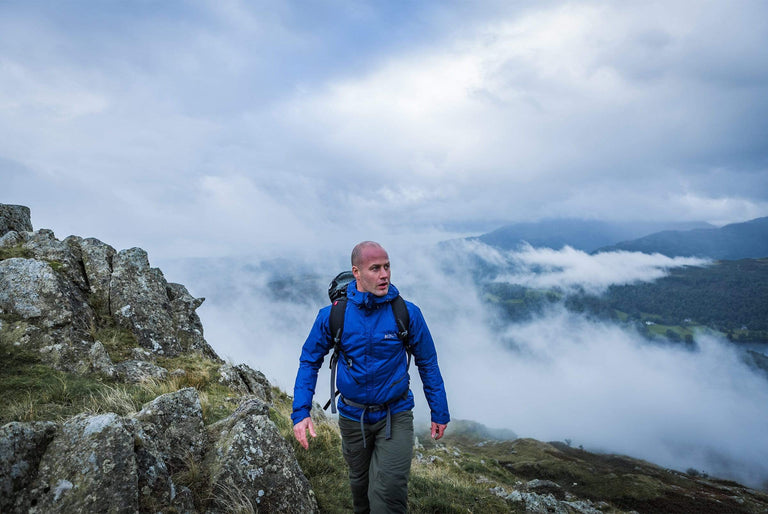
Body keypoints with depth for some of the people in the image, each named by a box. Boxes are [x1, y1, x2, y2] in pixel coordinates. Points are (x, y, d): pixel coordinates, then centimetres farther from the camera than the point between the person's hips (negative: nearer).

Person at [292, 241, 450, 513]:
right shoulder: (332, 315, -13)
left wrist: (439, 412, 3)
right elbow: (310, 361, -2)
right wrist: (300, 412, -11)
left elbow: (428, 363, -2)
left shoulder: (407, 313, -14)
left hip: (395, 415, -2)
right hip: (353, 416, 2)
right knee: (360, 482, 24)